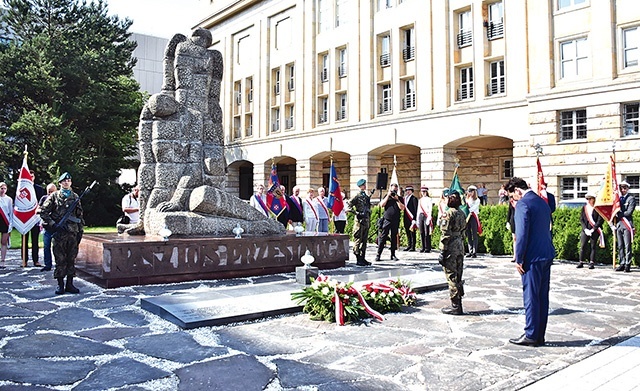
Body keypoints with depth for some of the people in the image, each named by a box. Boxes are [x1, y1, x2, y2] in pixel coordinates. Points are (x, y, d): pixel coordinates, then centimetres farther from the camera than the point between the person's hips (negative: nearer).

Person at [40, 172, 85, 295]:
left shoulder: (75, 197, 12)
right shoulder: (54, 196, 3)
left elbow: (80, 215, 13)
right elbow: (43, 212, -1)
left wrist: (80, 231, 8)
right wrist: (53, 224, -11)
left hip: (73, 233, 3)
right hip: (59, 233, -3)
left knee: (71, 259, 5)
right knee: (60, 259, 1)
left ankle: (70, 284, 12)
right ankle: (60, 285, 9)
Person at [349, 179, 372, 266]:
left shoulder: (366, 196, 15)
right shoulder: (357, 196, -8)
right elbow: (349, 206, -13)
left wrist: (369, 219, 19)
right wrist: (357, 213, -18)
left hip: (366, 221, 8)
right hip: (359, 221, -8)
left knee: (364, 240, 11)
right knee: (358, 240, -3)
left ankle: (362, 258, 17)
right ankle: (358, 259, -1)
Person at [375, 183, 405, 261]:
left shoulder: (399, 198, 12)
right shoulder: (386, 197, 11)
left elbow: (402, 208, 0)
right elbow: (382, 205, -4)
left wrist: (397, 199, -7)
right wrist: (388, 196, -6)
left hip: (395, 221, 2)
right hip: (387, 220, -2)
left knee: (394, 238, 6)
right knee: (382, 237, -5)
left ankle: (393, 255, 14)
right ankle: (378, 254, -2)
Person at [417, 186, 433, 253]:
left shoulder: (429, 199, 1)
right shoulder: (420, 200, 18)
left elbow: (430, 209, -5)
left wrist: (429, 218, -13)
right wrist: (417, 219, 14)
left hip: (426, 216, -5)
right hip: (420, 216, 6)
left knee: (427, 233, -6)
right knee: (422, 232, 5)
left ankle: (428, 248, -3)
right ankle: (423, 247, 10)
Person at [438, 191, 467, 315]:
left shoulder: (448, 213, -14)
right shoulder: (462, 213, 9)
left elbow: (445, 234, -17)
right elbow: (463, 231, 14)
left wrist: (442, 252, -14)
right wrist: (460, 244, 20)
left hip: (450, 247, -8)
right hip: (460, 246, 8)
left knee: (451, 277, -2)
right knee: (458, 277, 14)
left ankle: (455, 306, 3)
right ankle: (458, 304, 20)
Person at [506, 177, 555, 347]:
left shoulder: (523, 204, -13)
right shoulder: (543, 202, 14)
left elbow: (522, 234, -19)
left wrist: (518, 259, -12)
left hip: (532, 257, -9)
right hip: (547, 255, 9)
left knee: (531, 296, 0)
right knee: (543, 296, 12)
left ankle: (531, 335, 7)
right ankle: (540, 335, 19)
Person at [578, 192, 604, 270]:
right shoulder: (584, 208, 11)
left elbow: (600, 220, -6)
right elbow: (581, 219, 8)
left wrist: (593, 229, -12)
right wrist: (585, 229, -4)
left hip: (595, 231, -3)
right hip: (585, 230, 3)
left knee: (593, 246, -1)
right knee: (583, 246, -1)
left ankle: (592, 263, 4)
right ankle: (581, 262, 3)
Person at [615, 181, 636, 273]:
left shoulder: (631, 198, 1)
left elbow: (629, 212, -10)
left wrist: (619, 214, -8)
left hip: (627, 224, -5)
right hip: (618, 224, 5)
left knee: (628, 246, -5)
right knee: (620, 246, 6)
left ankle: (628, 264, -3)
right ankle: (622, 263, 11)